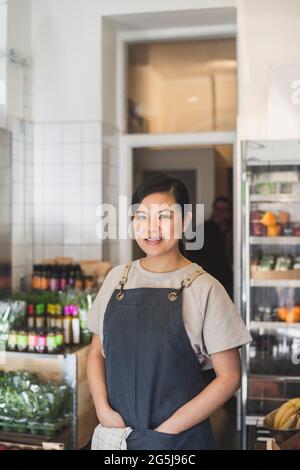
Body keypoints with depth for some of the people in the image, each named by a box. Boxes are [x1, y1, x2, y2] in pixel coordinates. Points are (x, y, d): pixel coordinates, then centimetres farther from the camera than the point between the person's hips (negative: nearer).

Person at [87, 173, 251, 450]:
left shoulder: (204, 288, -11)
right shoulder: (117, 278, 1)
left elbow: (229, 376, -10)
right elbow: (97, 352, 8)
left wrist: (169, 428, -13)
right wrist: (103, 409, -7)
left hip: (180, 437, -3)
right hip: (116, 430, 4)